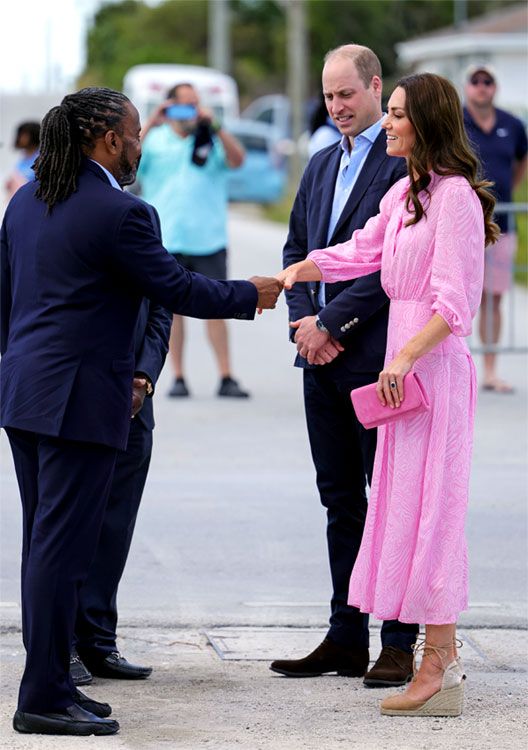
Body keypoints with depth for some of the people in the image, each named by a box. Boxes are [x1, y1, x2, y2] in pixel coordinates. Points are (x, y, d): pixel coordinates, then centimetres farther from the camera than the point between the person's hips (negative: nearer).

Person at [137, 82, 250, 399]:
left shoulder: (212, 140, 7)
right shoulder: (154, 141, 6)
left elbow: (237, 160, -9)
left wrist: (214, 125, -18)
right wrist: (149, 126, -15)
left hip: (209, 240, 0)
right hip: (165, 242, 0)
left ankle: (227, 378, -3)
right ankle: (179, 378, 9)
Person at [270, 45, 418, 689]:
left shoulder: (406, 163, -9)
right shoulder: (321, 165, 17)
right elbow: (297, 249, 18)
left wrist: (329, 323, -15)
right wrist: (304, 320, 1)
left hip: (377, 355, -8)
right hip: (323, 356, 8)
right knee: (340, 500, 11)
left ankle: (398, 644, 3)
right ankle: (346, 638, 16)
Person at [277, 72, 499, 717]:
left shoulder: (454, 195, -14)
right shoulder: (405, 192, 14)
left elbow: (454, 302, -17)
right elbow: (361, 253, 23)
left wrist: (406, 358, -20)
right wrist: (289, 276, 15)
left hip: (434, 366, -9)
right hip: (404, 364, 9)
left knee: (427, 509, -7)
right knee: (404, 506, 11)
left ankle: (437, 671, -3)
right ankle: (442, 657, 17)